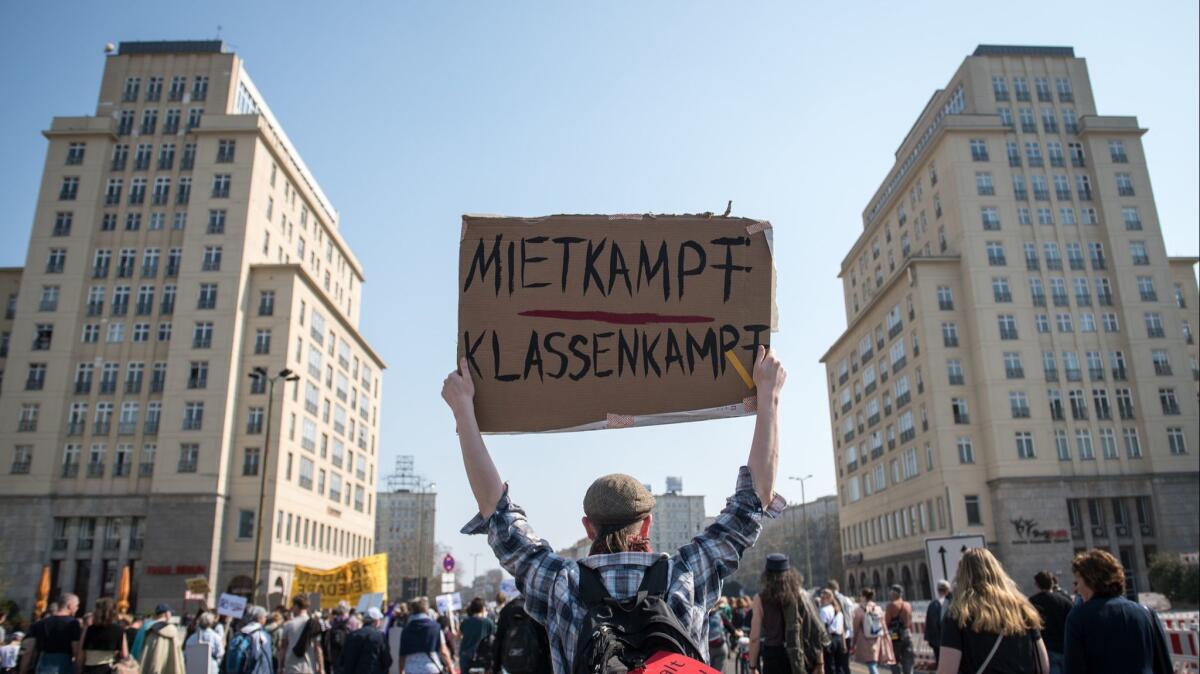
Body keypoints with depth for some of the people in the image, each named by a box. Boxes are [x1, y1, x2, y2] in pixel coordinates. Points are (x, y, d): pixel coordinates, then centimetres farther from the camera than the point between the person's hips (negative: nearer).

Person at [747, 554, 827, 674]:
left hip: (774, 656, -2)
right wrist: (820, 661, 6)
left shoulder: (761, 599, -5)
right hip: (800, 658, 2)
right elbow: (815, 629, 0)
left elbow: (755, 638, -6)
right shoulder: (800, 594, 1)